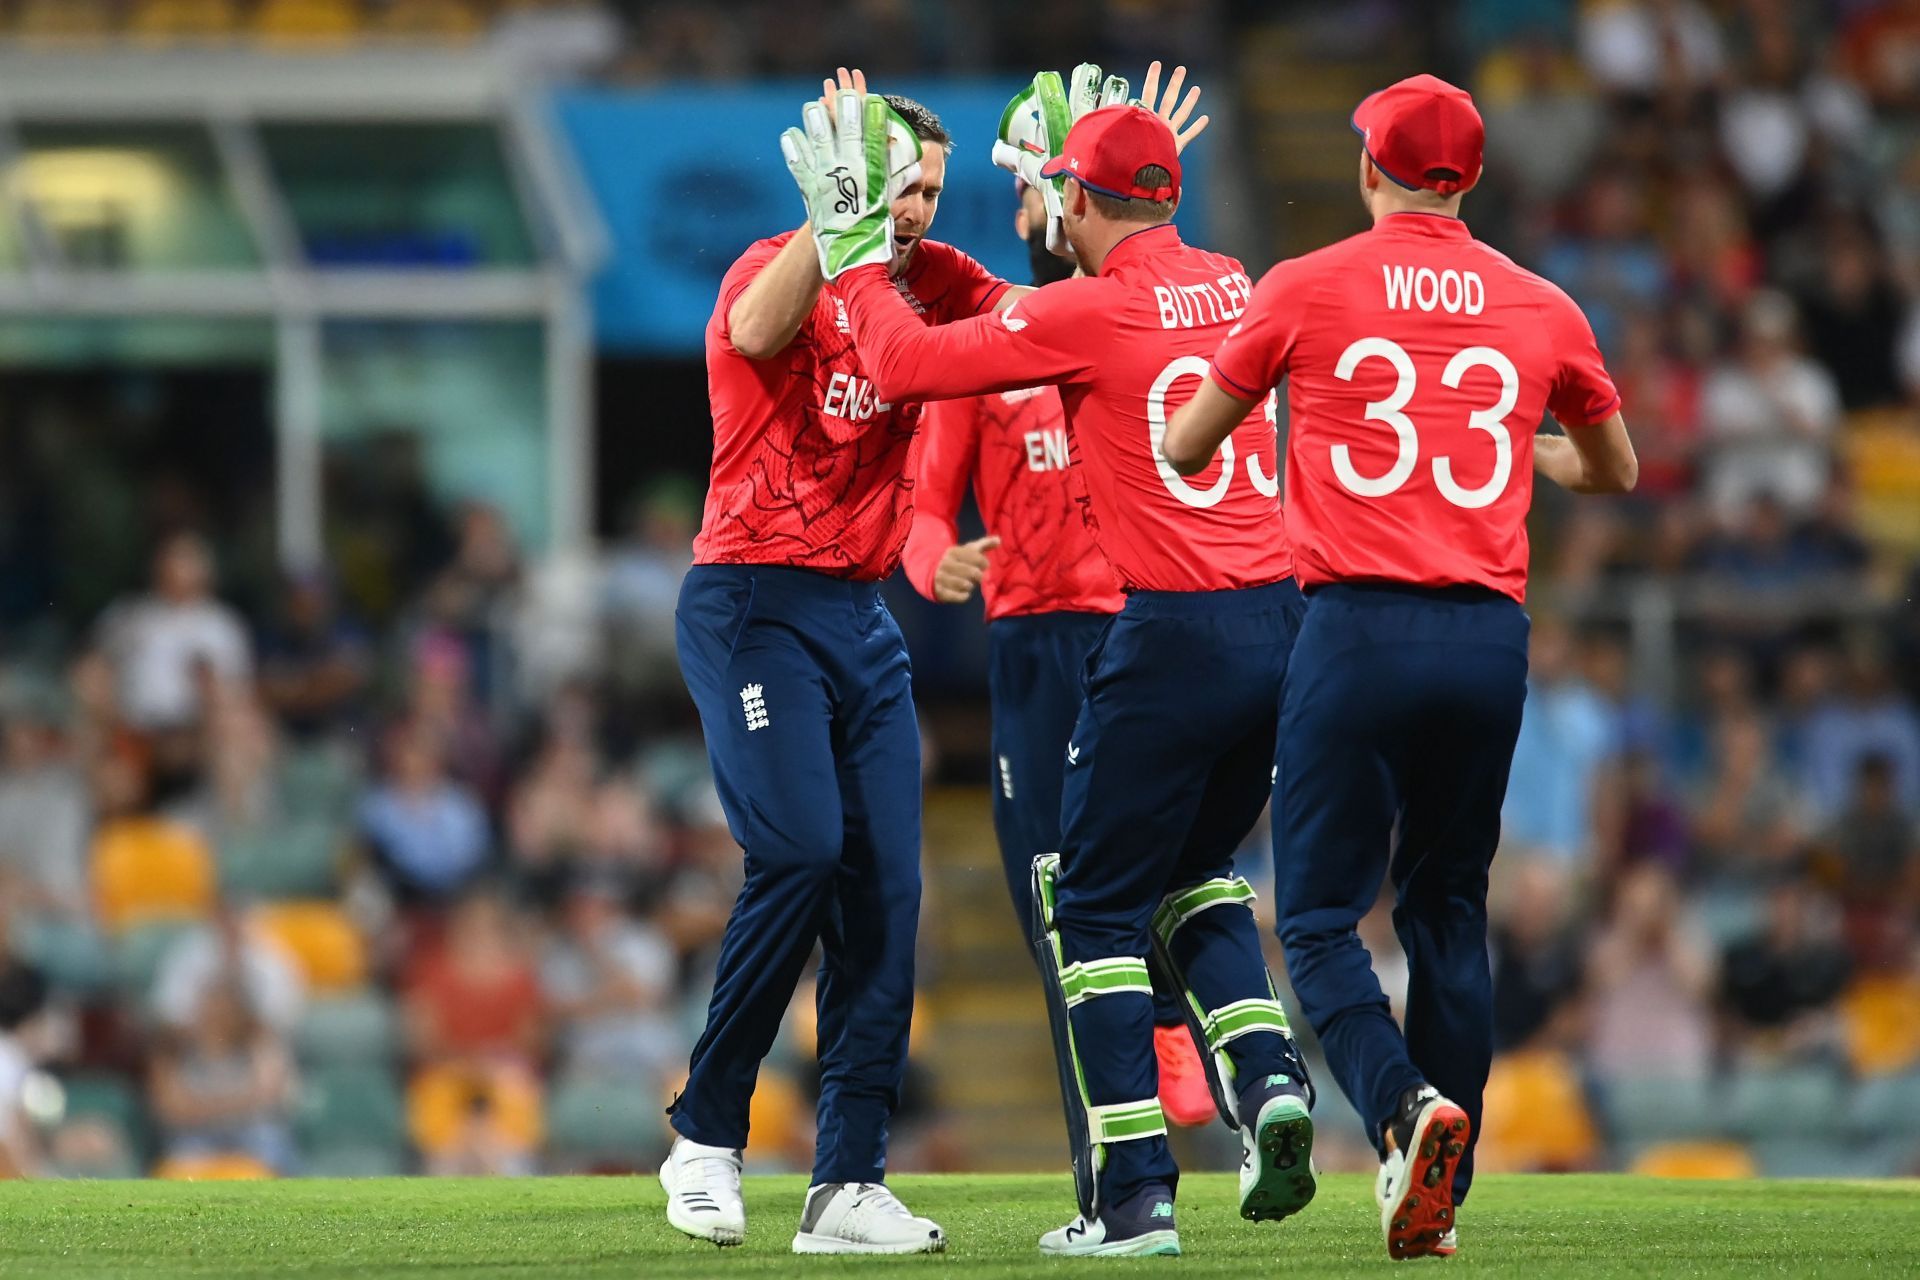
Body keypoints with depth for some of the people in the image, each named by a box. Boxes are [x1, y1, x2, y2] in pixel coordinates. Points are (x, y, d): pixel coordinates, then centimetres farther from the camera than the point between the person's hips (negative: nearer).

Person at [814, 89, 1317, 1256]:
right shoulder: (1231, 288, 9)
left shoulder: (1088, 312, -10)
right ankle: (1268, 1077, 2)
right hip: (1282, 622, 7)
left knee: (1094, 905, 5)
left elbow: (904, 363, -6)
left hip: (1174, 634, -7)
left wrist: (855, 254, 7)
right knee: (1195, 872, 25)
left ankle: (1135, 1196, 0)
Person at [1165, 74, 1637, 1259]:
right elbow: (1616, 469, 25)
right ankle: (1440, 1194, 10)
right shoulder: (1541, 309, 9)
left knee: (1320, 915, 2)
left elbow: (1183, 450, 11)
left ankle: (1407, 1108, -23)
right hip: (1490, 635, 3)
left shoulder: (1306, 290, 1)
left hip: (1360, 627, -3)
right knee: (1450, 913, 13)